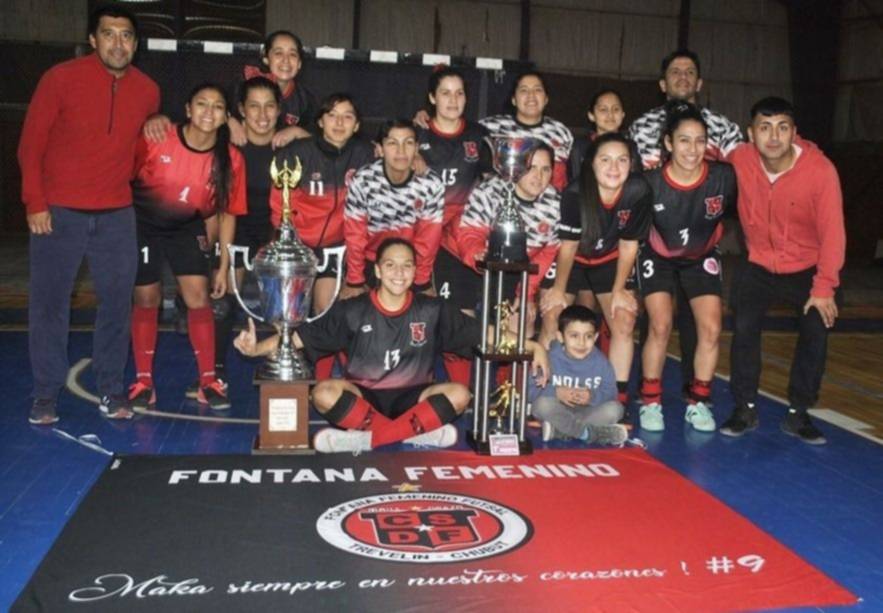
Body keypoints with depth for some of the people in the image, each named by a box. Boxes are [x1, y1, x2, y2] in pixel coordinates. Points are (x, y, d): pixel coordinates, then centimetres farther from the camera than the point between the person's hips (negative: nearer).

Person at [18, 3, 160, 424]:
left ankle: (110, 390, 18)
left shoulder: (147, 91, 3)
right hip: (58, 212, -2)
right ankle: (46, 394, 14)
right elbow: (31, 143, -3)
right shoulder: (61, 78, -6)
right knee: (48, 303, 2)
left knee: (117, 303, 5)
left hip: (117, 215, 3)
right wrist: (34, 202, -9)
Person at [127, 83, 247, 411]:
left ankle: (208, 380, 5)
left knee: (198, 296, -8)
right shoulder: (156, 140, -22)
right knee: (147, 299, 3)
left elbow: (227, 213, -6)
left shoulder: (231, 159, -16)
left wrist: (223, 265, -3)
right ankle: (143, 380, 16)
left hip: (188, 226, 1)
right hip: (143, 223, -1)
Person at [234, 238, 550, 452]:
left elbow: (485, 332, 0)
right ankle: (420, 431, -28)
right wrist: (257, 348, -21)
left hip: (411, 399, 1)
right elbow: (300, 337, -6)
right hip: (362, 396, -1)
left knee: (458, 394, -26)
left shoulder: (432, 311, -2)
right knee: (325, 393, -31)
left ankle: (366, 437, -29)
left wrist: (533, 347, -9)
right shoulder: (353, 311, -6)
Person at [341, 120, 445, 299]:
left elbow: (429, 238, -11)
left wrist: (420, 282, -6)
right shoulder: (362, 181, -25)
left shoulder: (432, 184, -23)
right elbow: (355, 234, -15)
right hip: (371, 260, 0)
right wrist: (355, 282, -8)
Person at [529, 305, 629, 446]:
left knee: (614, 408, -22)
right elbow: (530, 390, -15)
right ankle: (592, 433, -25)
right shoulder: (550, 359, -11)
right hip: (558, 412, -2)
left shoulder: (600, 362, -4)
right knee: (542, 404, -32)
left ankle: (558, 431, -25)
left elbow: (610, 393, -7)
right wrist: (555, 392, -31)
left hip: (588, 412, 2)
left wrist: (592, 397, -28)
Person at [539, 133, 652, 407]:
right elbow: (568, 245, -18)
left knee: (624, 322, -6)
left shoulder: (638, 192, -28)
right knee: (552, 320, -10)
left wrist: (619, 290, -5)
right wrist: (559, 289, -6)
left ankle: (618, 401, 5)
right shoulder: (575, 193, -33)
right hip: (571, 259, -2)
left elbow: (628, 244, -13)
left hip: (609, 260, 2)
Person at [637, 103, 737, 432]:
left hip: (702, 258, 2)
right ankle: (650, 403, 3)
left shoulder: (723, 177, -25)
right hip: (658, 258, -2)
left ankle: (698, 403, 11)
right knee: (660, 326, -14)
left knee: (711, 329, -6)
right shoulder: (651, 183, -26)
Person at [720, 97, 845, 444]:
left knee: (816, 331, -8)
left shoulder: (820, 170, -24)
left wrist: (824, 287, -19)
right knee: (743, 328, -11)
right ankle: (745, 409, 6)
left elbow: (832, 232, -19)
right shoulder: (740, 161, -16)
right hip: (760, 266, 2)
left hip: (808, 268, -1)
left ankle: (798, 414, 10)